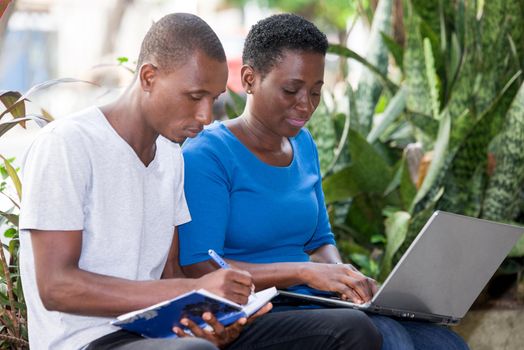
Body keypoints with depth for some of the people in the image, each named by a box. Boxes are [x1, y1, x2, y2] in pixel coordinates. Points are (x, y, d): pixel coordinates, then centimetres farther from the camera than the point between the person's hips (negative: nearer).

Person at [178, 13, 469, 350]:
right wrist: (304, 272, -23)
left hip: (312, 305, 8)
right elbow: (198, 269, -17)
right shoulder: (206, 155, -9)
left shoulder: (303, 145, 15)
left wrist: (344, 276, -2)